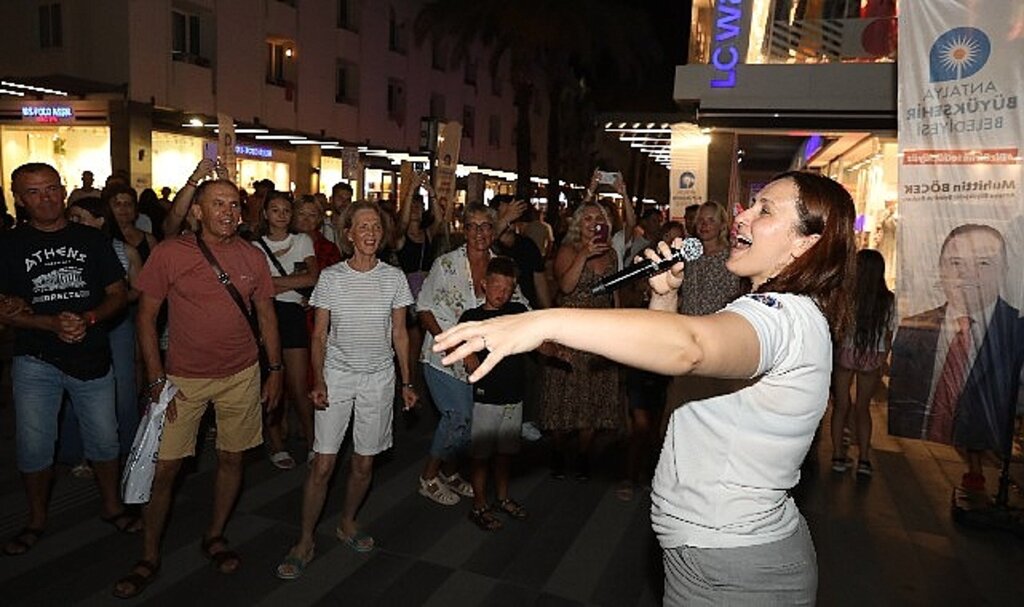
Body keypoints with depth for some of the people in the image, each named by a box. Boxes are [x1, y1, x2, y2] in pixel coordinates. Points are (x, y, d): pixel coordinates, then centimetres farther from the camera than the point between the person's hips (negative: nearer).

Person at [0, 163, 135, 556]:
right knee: (33, 446, 6)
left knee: (104, 439, 10)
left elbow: (118, 294, 3)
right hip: (35, 361, 0)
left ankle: (112, 506, 30)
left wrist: (88, 318, -15)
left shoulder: (92, 240, 4)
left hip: (92, 358, 1)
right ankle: (37, 520, 27)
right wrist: (52, 323, -18)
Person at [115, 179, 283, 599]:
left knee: (231, 458, 12)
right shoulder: (169, 253, -7)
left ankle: (215, 536, 33)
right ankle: (149, 558, 21)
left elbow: (266, 315, 9)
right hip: (183, 377, -2)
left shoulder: (252, 257, 1)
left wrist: (275, 369, 7)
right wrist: (156, 379, -8)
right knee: (163, 466, 1)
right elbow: (146, 317, -3)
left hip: (242, 375, 2)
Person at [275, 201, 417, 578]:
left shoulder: (394, 278, 0)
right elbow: (319, 335, 1)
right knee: (323, 463, -2)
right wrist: (319, 381, -9)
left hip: (379, 377, 1)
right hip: (337, 375, -1)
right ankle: (305, 542, 13)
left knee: (364, 462, 9)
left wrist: (407, 382, 4)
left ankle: (347, 524, 33)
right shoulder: (331, 277, -2)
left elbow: (399, 334, 5)